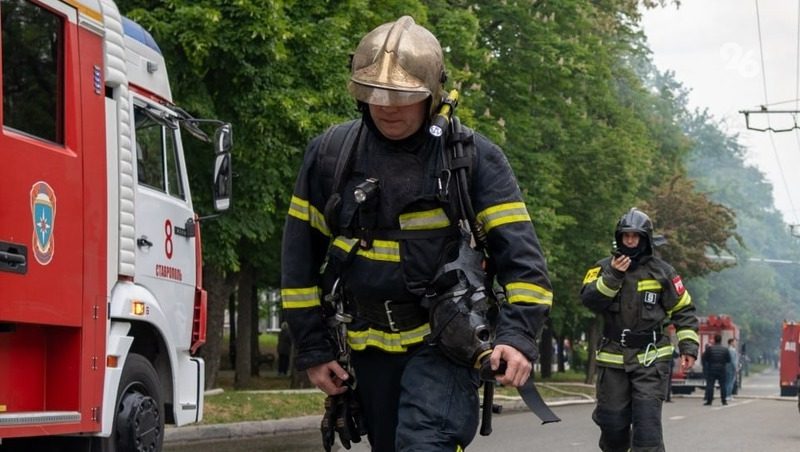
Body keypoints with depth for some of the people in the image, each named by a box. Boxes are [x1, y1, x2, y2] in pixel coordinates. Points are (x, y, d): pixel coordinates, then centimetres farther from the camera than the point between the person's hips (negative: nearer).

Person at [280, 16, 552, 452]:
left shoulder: (475, 157, -7)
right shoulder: (330, 153, 0)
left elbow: (518, 251, -11)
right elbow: (301, 256, 6)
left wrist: (518, 333, -26)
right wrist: (313, 349, 3)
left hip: (444, 345, -4)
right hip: (368, 348, 4)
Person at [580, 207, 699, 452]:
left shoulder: (662, 271, 2)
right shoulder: (604, 267, 4)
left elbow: (684, 311, 8)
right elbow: (589, 299, -10)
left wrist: (689, 347, 0)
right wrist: (612, 276, -21)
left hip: (650, 358, -2)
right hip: (613, 358, 2)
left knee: (647, 421, -12)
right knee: (612, 421, 7)